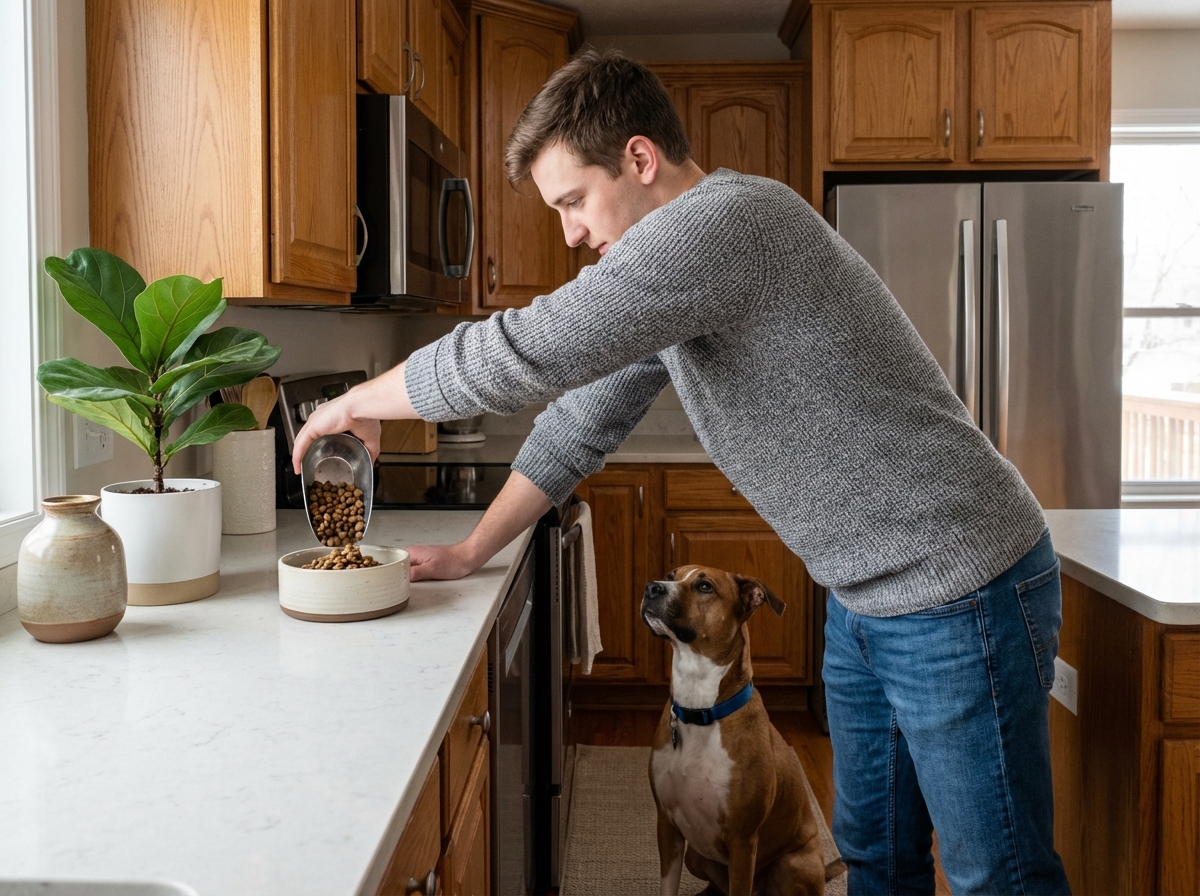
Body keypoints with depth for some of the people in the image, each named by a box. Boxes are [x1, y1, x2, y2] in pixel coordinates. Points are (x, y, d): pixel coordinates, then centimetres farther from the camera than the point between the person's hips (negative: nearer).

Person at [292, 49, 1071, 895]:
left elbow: (519, 354, -26)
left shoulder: (726, 217, -24)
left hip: (960, 594, -9)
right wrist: (470, 553, 13)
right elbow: (586, 419, 14)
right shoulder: (670, 265, 9)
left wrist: (357, 403, -9)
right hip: (866, 599, 9)